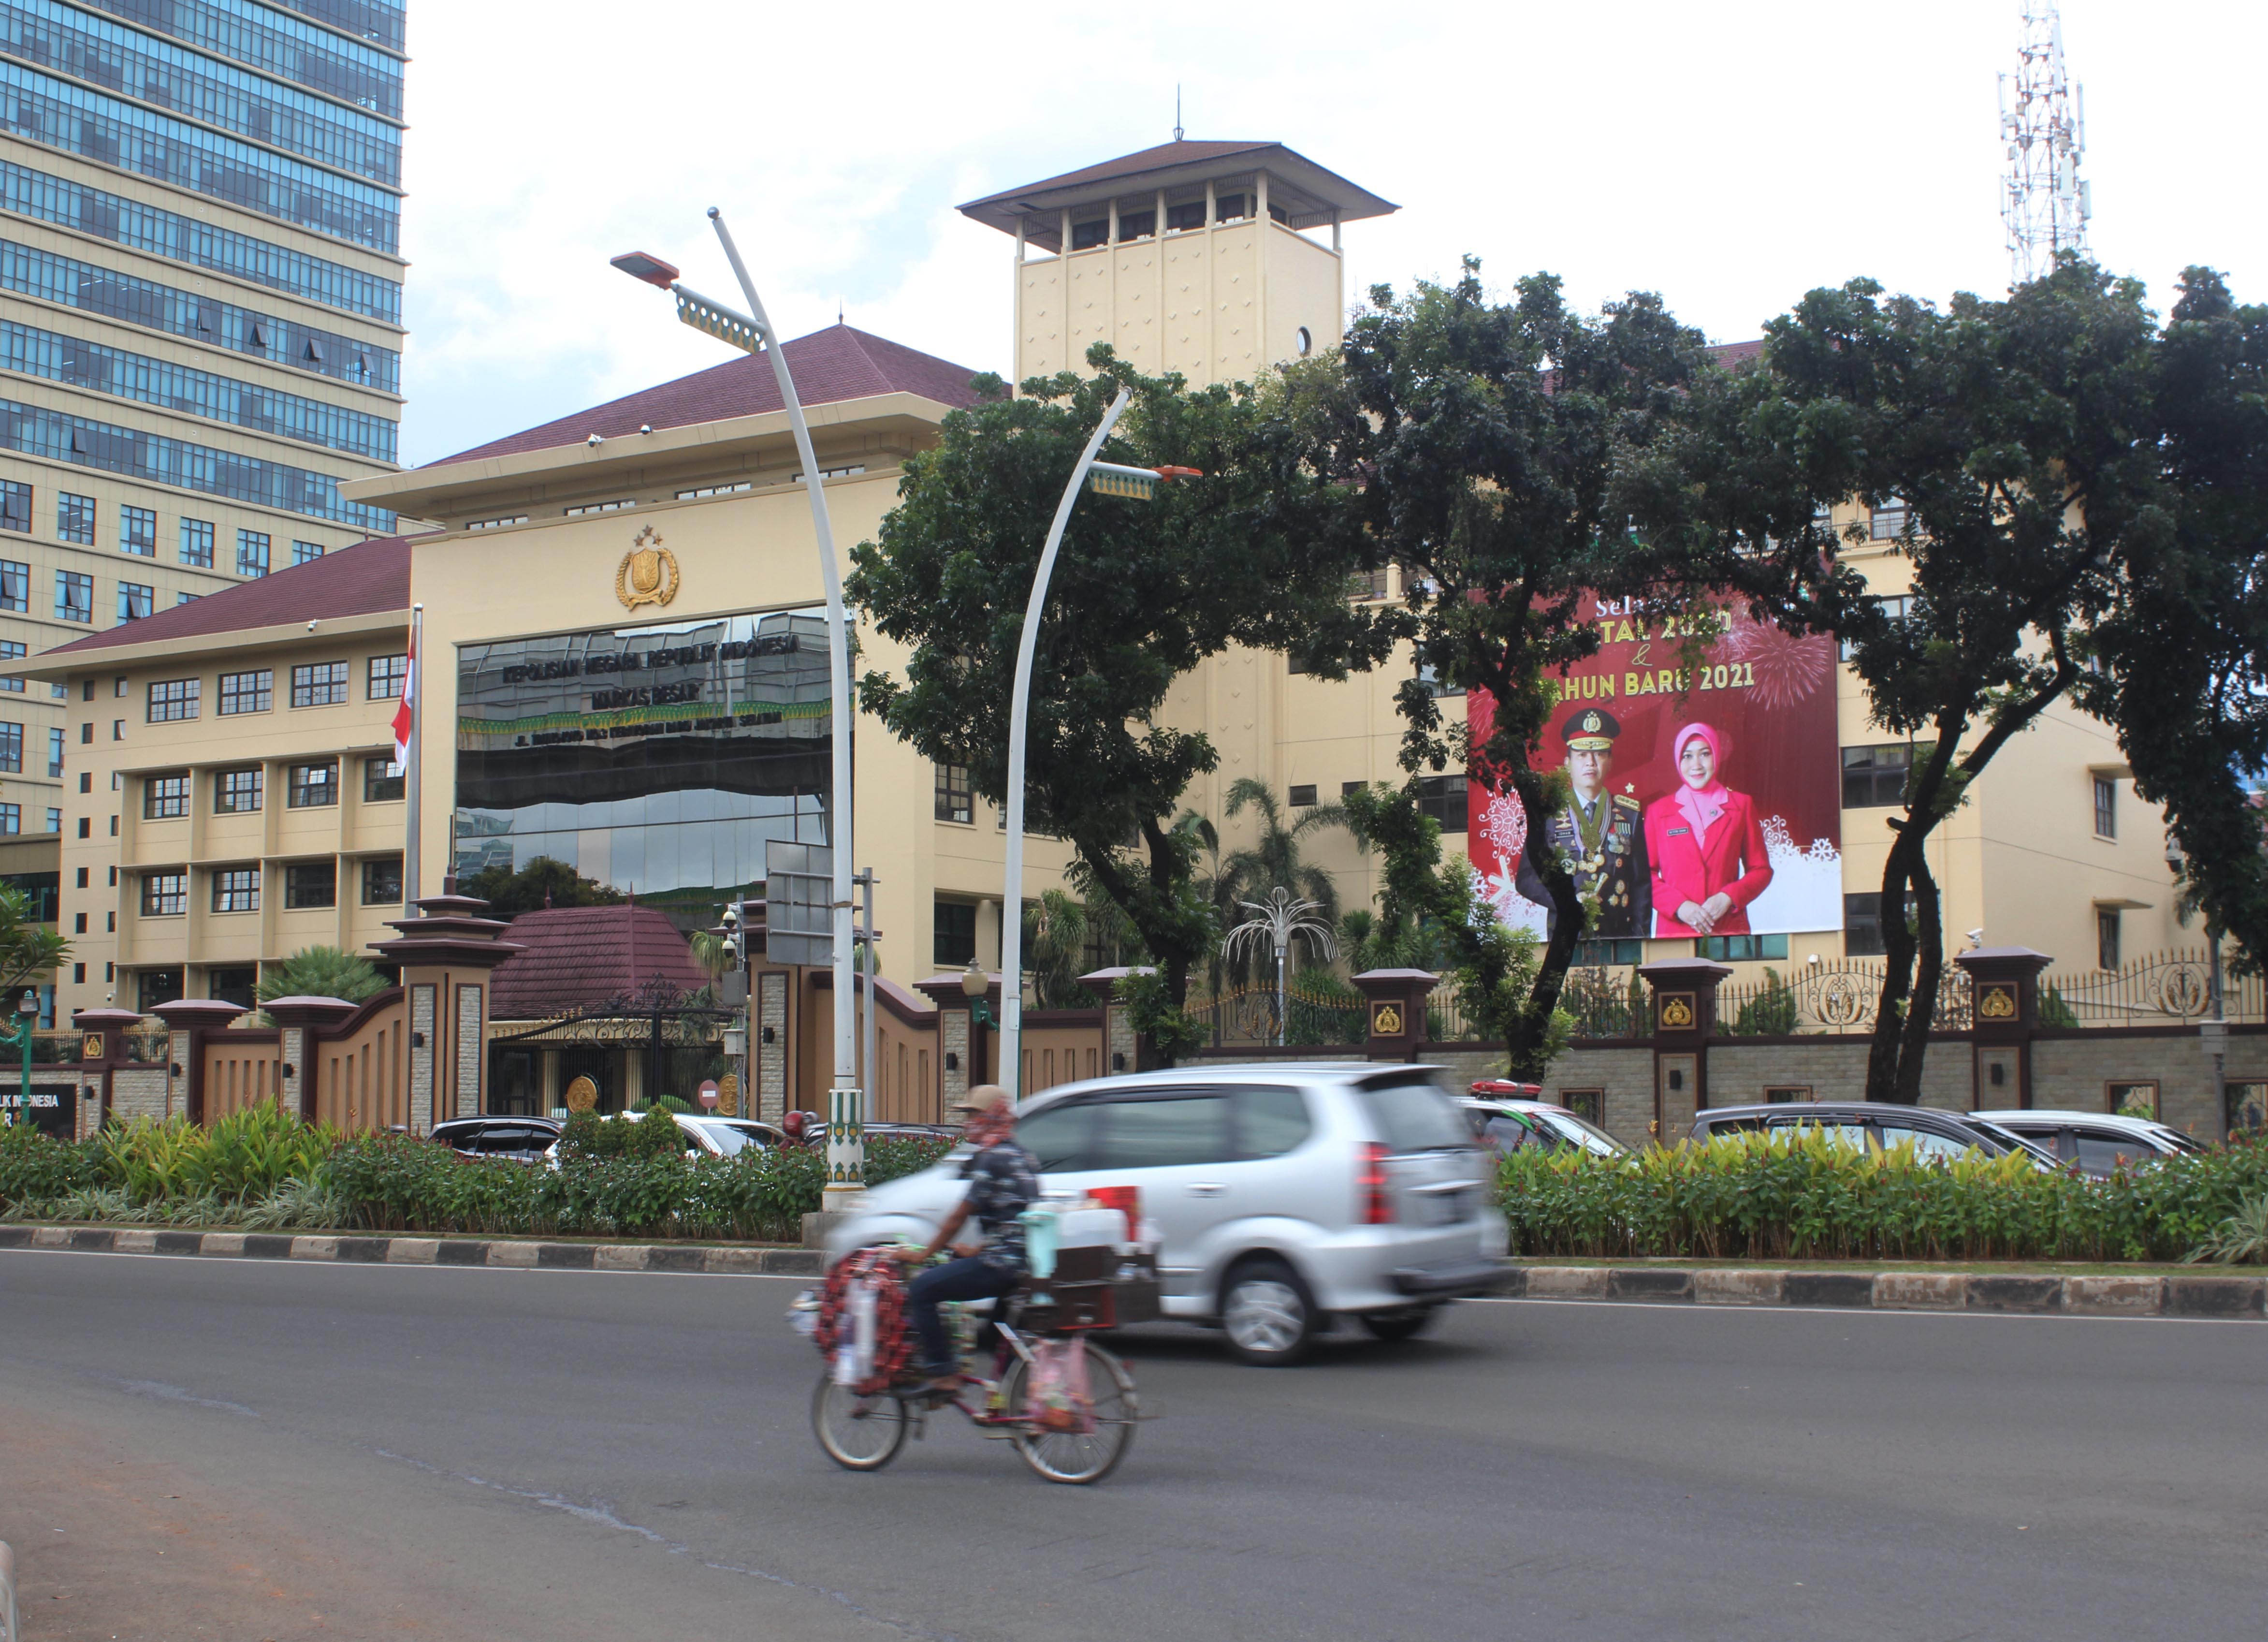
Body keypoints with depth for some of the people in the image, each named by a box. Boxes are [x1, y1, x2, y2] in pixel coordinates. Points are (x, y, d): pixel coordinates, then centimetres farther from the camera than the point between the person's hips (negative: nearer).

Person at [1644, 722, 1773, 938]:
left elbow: (1761, 870, 9)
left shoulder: (1741, 806, 9)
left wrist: (1728, 898, -8)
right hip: (1675, 930, 0)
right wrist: (1679, 906, -10)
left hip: (1729, 928, 0)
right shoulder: (1658, 811, 8)